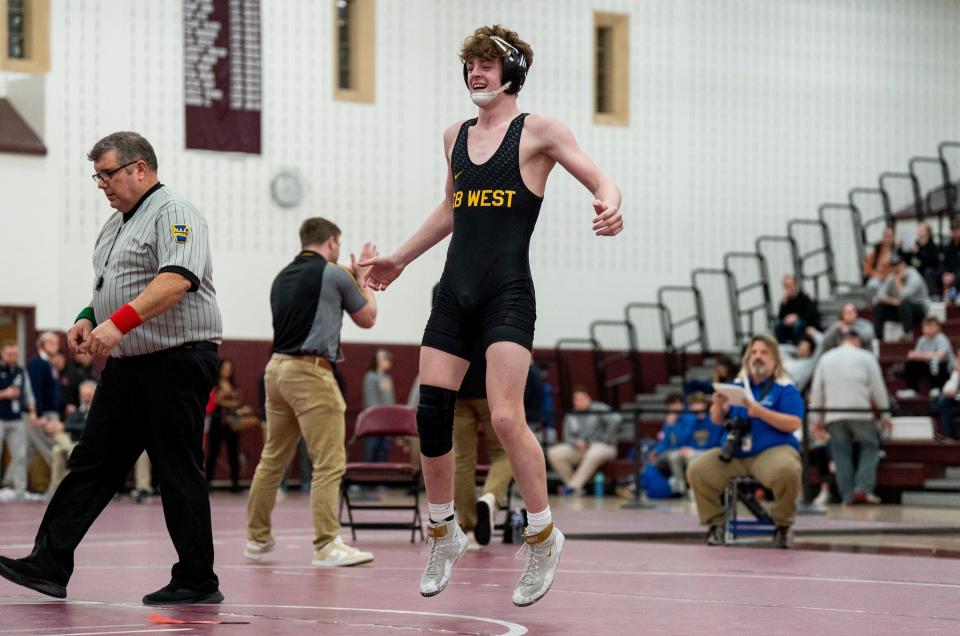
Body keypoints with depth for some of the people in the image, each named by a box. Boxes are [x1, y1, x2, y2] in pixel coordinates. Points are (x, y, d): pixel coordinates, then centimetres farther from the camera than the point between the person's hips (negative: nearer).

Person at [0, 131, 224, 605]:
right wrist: (88, 319, 8)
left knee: (179, 475, -3)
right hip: (127, 366, 9)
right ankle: (49, 565, 4)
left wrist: (119, 323, -33)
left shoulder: (173, 214, -11)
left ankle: (197, 582, 4)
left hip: (175, 362, -9)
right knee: (91, 465, 5)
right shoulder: (116, 225, 19)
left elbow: (176, 280, -26)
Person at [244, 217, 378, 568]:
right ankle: (326, 545, -11)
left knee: (272, 458, 15)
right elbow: (367, 318, 8)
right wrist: (364, 277, 22)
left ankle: (257, 538, 22)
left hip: (277, 368, 8)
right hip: (310, 372, -8)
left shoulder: (283, 277, 14)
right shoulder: (334, 275, -5)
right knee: (329, 463, -6)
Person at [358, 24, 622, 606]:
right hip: (456, 292, 6)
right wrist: (400, 259, 34)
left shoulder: (537, 131, -1)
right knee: (431, 415, 0)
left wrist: (609, 205, -30)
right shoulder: (456, 136, 16)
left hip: (508, 295, -6)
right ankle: (444, 535, 18)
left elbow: (599, 179, -7)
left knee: (506, 417, -17)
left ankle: (544, 536, 0)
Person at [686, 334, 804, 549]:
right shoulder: (737, 385, 15)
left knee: (786, 471, -38)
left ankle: (783, 524, -11)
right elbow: (717, 420, 15)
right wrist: (718, 406, -9)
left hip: (772, 451, -4)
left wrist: (761, 412, -21)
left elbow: (793, 423, -10)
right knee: (697, 470, -18)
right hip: (734, 455, 5)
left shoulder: (785, 388, 1)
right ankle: (715, 523, -1)